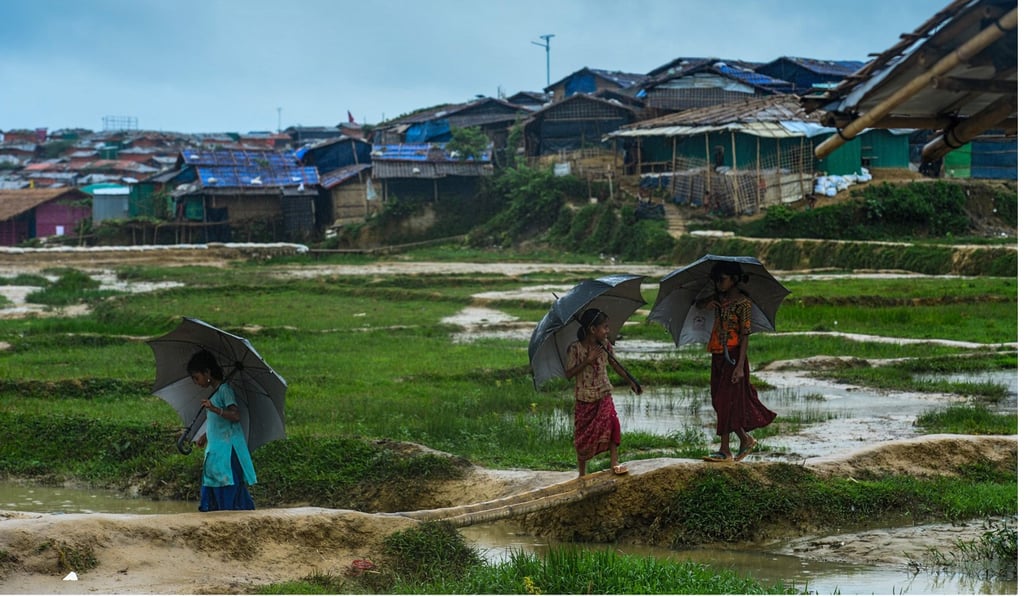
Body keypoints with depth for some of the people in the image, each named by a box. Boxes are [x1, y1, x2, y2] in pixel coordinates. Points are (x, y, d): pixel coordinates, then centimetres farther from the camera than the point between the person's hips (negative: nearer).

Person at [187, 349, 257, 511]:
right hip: (216, 450, 10)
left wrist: (214, 409, -33)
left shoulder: (224, 390, -11)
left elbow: (236, 416, -23)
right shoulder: (215, 392, 16)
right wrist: (206, 436, 29)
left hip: (228, 451, -10)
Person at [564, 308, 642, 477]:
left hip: (604, 395, 3)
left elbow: (614, 364, 12)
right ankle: (582, 474, 19)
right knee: (583, 437, 4)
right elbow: (568, 374, -17)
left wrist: (631, 381, 12)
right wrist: (588, 361, -25)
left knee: (611, 422, -21)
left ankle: (615, 463, -15)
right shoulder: (575, 349, -15)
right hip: (584, 398, -3)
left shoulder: (605, 346, -3)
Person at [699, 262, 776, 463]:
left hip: (733, 355, -8)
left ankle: (725, 450, -1)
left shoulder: (743, 303, -11)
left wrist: (740, 365, -20)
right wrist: (707, 302, 0)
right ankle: (745, 439, 22)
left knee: (726, 401, -6)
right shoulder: (719, 299, 10)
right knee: (719, 401, 9)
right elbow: (698, 304, 25)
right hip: (718, 355, 8)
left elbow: (745, 335, -15)